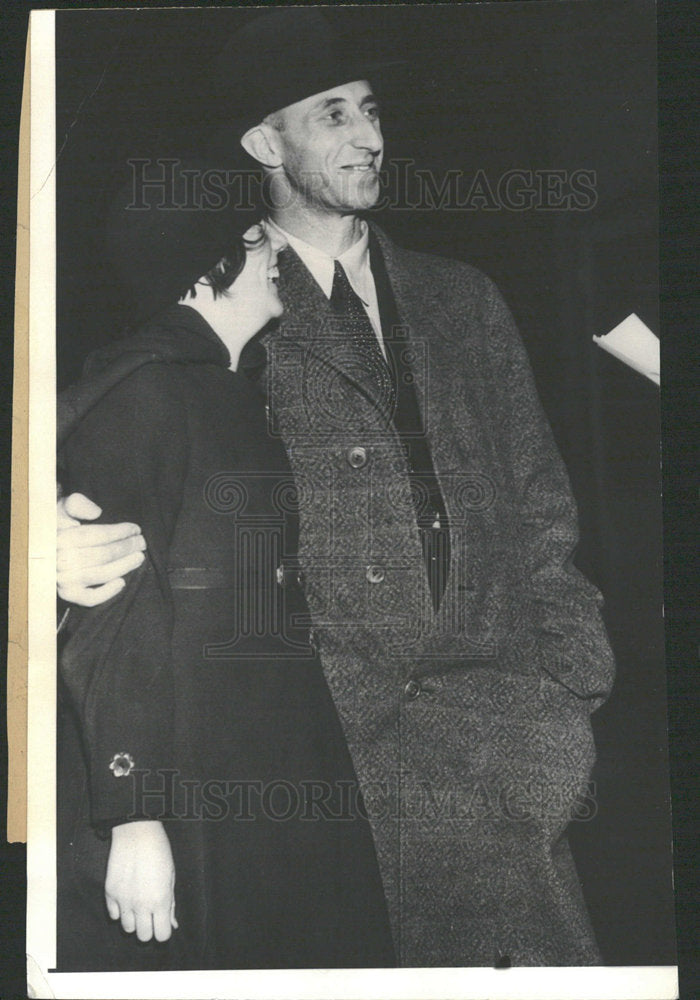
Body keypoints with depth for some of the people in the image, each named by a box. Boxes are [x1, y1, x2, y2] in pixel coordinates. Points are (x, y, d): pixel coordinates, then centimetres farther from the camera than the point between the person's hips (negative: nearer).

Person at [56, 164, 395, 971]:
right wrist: (132, 818, -22)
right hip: (178, 797, -8)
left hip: (265, 788, 8)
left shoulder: (233, 393, 14)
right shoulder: (139, 394, -13)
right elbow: (110, 620, -19)